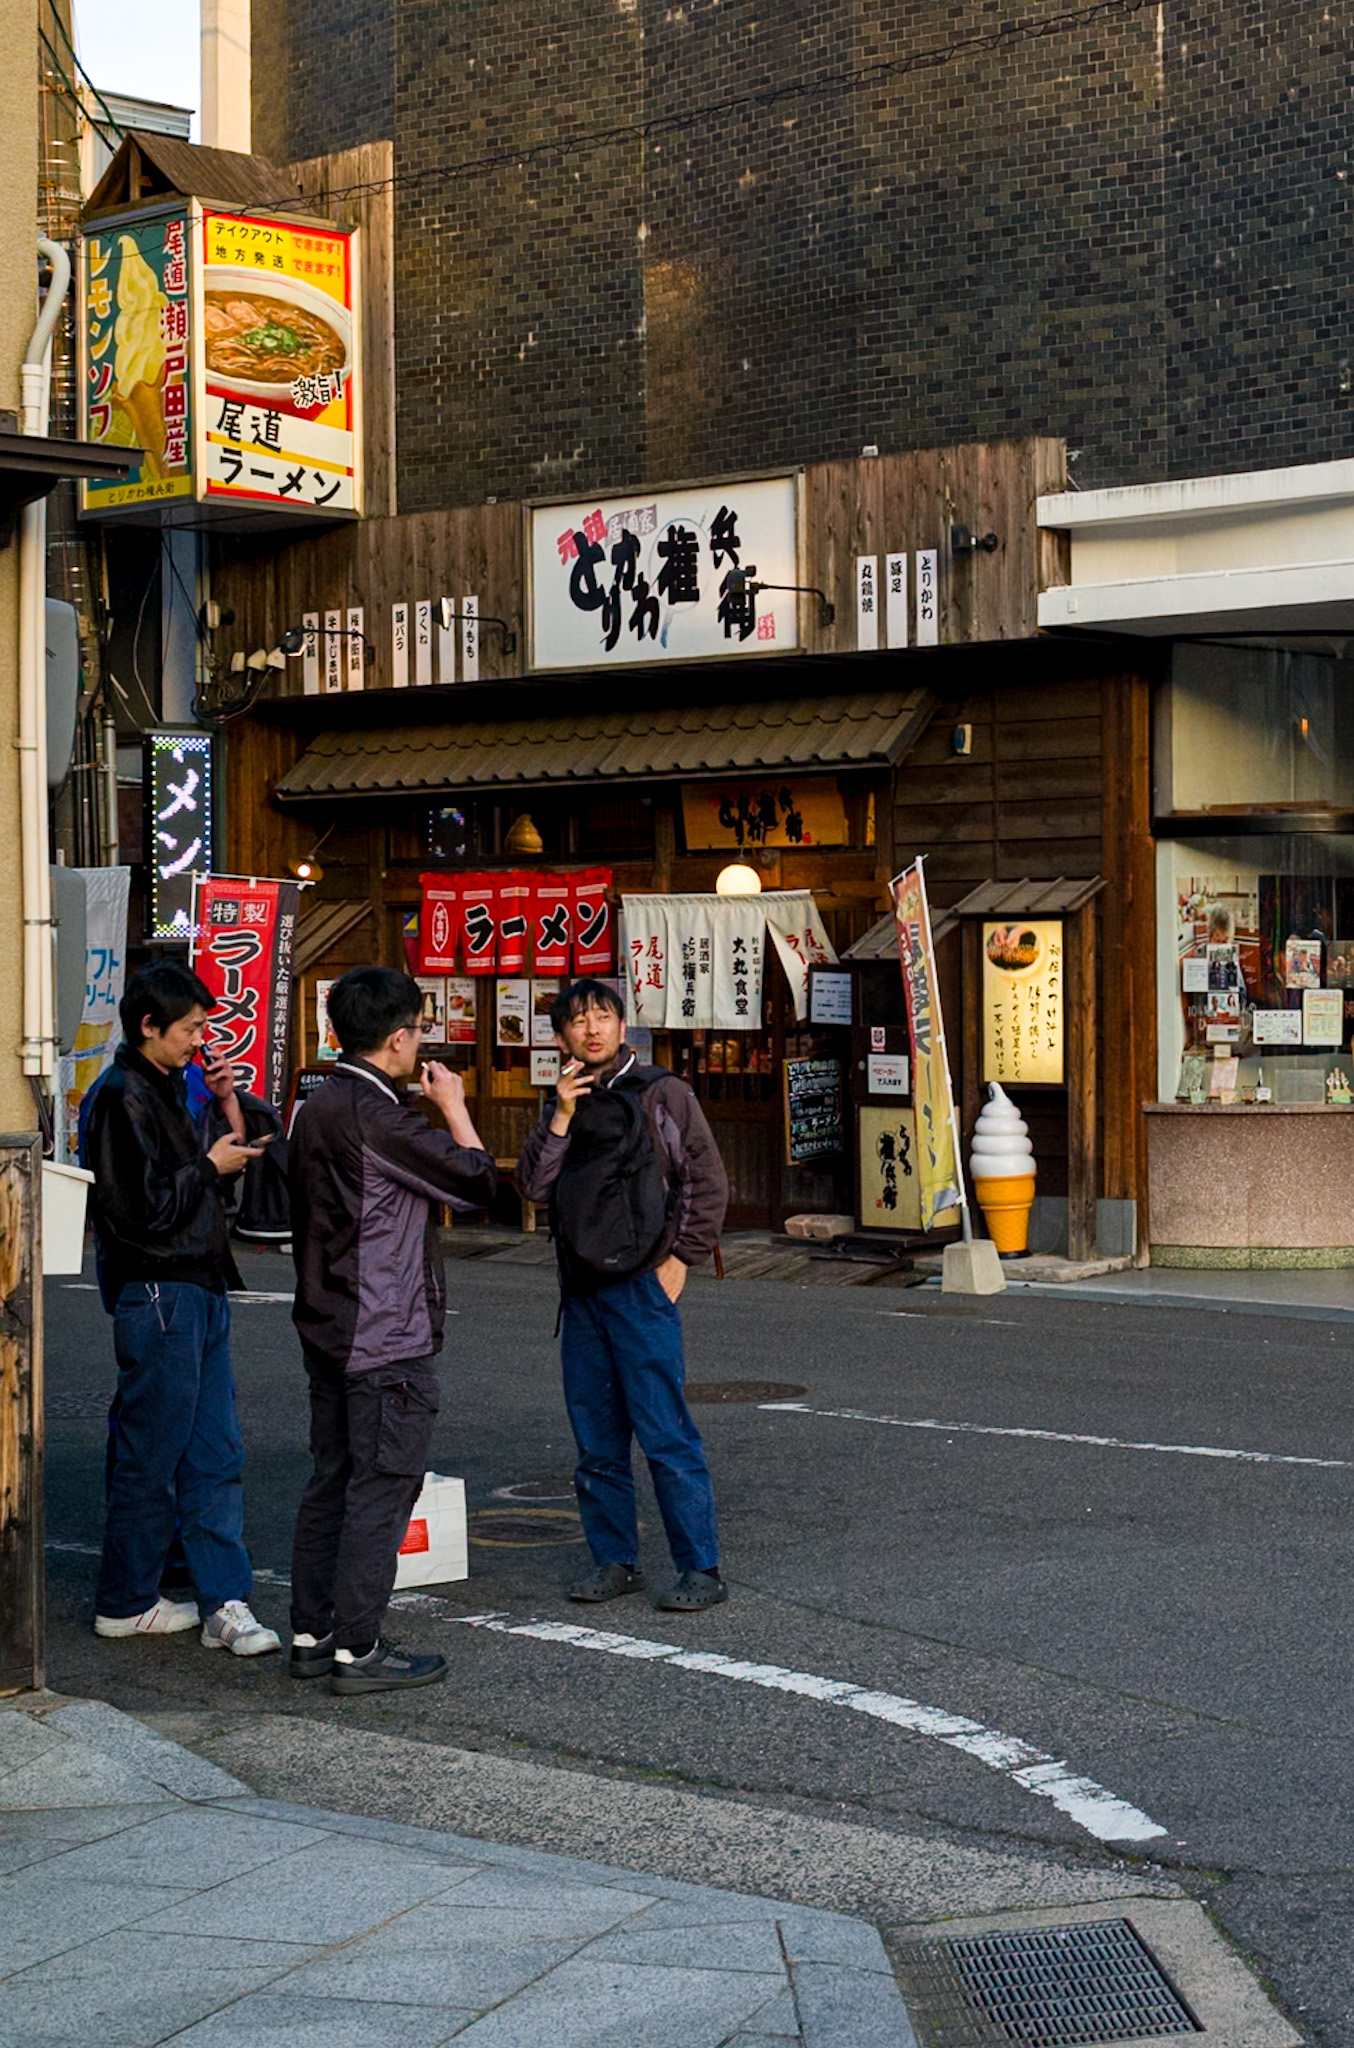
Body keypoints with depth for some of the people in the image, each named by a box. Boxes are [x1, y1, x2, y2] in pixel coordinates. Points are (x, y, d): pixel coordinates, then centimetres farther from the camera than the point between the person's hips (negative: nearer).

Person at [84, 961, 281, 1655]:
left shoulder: (168, 1089, 17)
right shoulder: (122, 1096, -12)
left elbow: (222, 1166, 21)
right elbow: (140, 1207, -20)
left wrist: (229, 1108, 8)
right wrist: (210, 1166, -8)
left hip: (198, 1291, 9)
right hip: (157, 1293, -9)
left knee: (216, 1454, 6)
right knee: (151, 1455, 0)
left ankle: (225, 1602, 6)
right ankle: (126, 1603, 11)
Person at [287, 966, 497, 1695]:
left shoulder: (318, 1109, 11)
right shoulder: (375, 1115, -20)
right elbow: (477, 1180, -15)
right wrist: (453, 1107, -2)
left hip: (328, 1328, 10)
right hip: (387, 1338, -10)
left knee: (333, 1479, 14)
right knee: (382, 1486, -5)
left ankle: (312, 1634, 19)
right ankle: (357, 1650, -3)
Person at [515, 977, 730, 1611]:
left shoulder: (661, 1093, -2)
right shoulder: (565, 1102, 14)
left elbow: (707, 1183, -3)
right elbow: (532, 1186, 3)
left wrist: (680, 1258, -7)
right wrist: (560, 1118, -7)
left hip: (642, 1288, -6)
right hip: (581, 1291, 6)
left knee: (666, 1435, -8)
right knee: (596, 1441, 9)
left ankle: (701, 1569, -3)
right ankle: (614, 1560, 19)